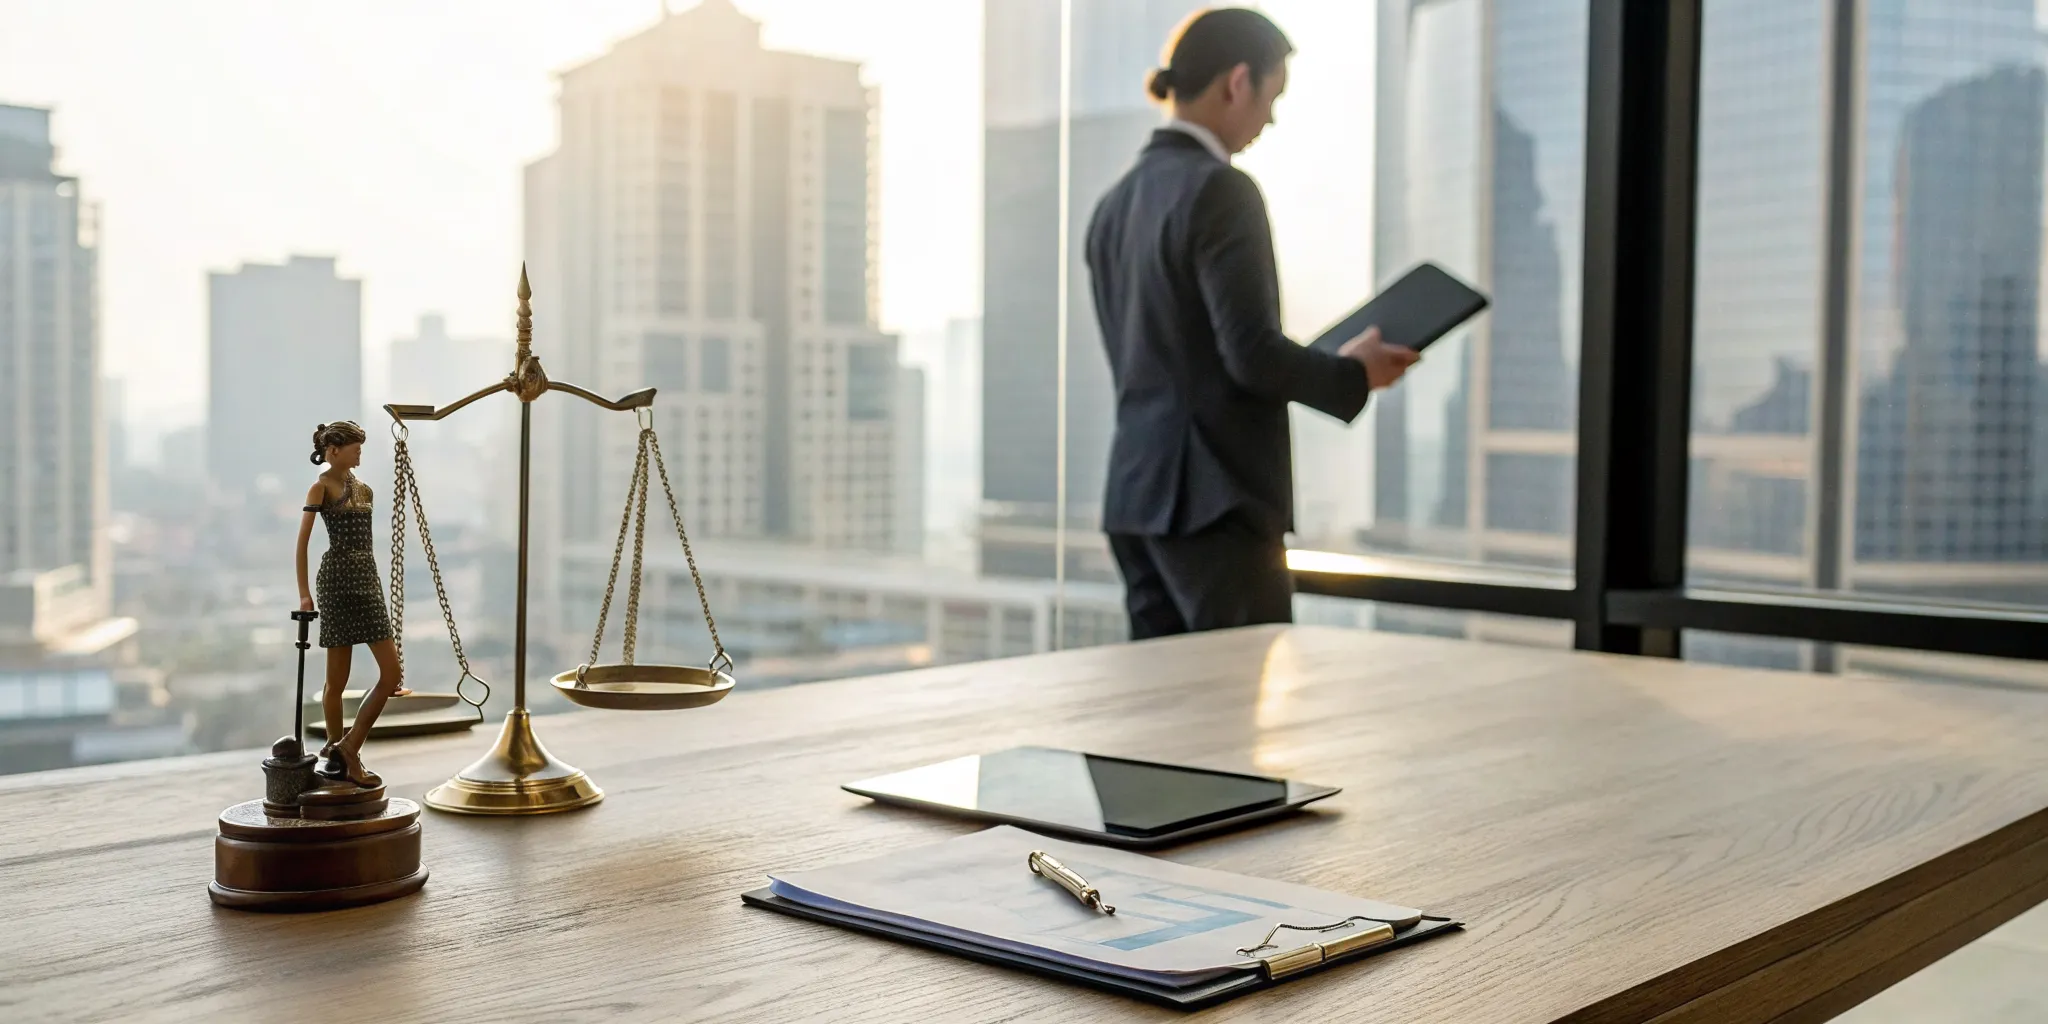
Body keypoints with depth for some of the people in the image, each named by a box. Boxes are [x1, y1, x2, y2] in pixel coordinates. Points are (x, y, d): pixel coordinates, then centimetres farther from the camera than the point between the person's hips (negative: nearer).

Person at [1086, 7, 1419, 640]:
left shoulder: (1115, 203, 13)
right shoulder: (1220, 190, -13)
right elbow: (1253, 354, -18)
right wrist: (1354, 373, -1)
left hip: (1136, 491, 9)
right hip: (1214, 496, -8)